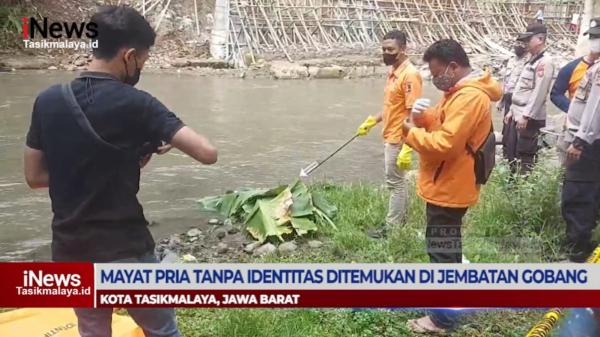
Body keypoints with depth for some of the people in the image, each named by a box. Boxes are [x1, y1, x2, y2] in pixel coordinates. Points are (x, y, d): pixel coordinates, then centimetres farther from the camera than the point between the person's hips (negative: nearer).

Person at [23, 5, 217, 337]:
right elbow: (207, 153, -20)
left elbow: (34, 176, 6)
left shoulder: (47, 101, -2)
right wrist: (169, 139, -1)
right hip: (126, 252, -5)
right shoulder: (135, 103, -16)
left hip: (71, 252, 5)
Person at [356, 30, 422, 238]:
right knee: (396, 181, 18)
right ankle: (400, 220, 30)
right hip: (390, 137, 9)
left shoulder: (409, 75, -21)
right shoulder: (393, 71, 9)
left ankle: (392, 227, 11)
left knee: (395, 182, 0)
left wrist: (407, 148, -26)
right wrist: (373, 121, 18)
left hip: (399, 139, -9)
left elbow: (413, 114, -24)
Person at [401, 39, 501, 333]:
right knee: (448, 247, 22)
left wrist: (411, 132, -15)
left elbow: (444, 144, -30)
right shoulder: (463, 91, 10)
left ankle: (443, 318, 11)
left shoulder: (469, 97, -24)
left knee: (442, 251, 0)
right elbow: (444, 125, 17)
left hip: (448, 188, -11)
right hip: (447, 185, 11)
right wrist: (426, 116, -3)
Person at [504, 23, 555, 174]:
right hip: (518, 115, 10)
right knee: (512, 155, 15)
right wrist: (512, 111, 18)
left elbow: (539, 92, -20)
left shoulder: (545, 62, -13)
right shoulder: (532, 59, 18)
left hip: (530, 118, -10)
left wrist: (526, 116, -21)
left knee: (525, 159, -6)